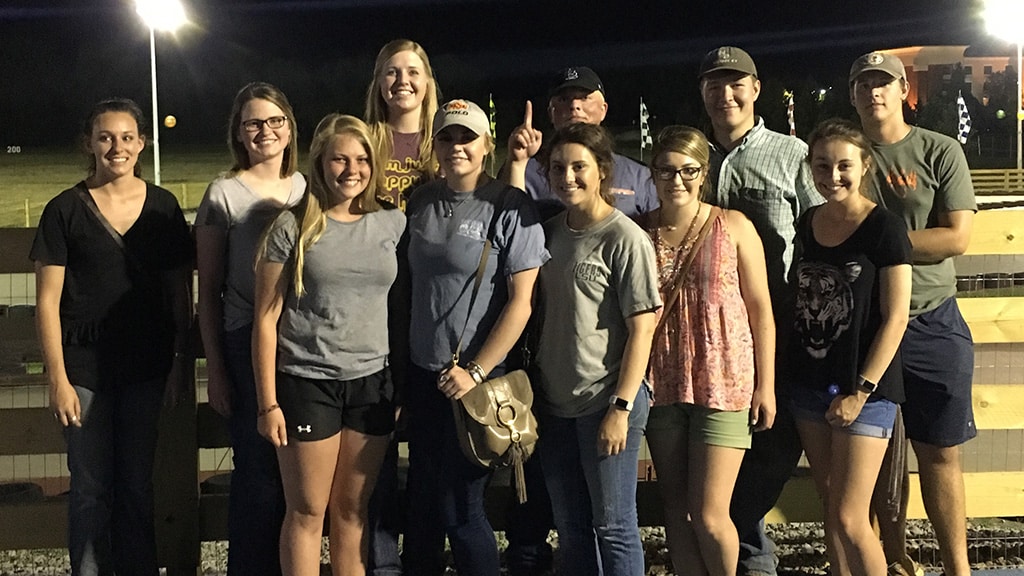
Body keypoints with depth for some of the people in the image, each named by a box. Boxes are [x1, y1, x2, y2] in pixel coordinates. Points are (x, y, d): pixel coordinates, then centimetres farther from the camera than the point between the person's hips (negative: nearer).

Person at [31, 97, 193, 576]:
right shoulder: (64, 210, -4)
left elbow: (179, 292, 7)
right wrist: (58, 378, -8)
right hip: (85, 365, -2)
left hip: (147, 365, 2)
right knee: (91, 487, 5)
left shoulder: (163, 206, 3)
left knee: (137, 483, 11)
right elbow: (48, 302, -4)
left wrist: (180, 361, 1)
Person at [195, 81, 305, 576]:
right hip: (248, 345, -3)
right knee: (258, 472, -1)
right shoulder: (224, 194, -2)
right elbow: (208, 291, -1)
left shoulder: (307, 188, 9)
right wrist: (215, 369, -4)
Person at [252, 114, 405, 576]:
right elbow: (266, 319, -4)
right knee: (307, 512, 5)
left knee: (352, 511, 11)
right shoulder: (292, 227, -4)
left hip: (372, 383, 3)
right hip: (306, 383, -2)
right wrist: (268, 402, -7)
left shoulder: (394, 225, 4)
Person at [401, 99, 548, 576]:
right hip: (422, 373, 6)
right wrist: (400, 365, 10)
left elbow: (522, 300, -13)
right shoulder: (420, 202, 7)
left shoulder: (510, 208, -10)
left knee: (459, 509, 0)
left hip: (475, 377, -6)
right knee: (421, 500, 14)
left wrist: (476, 372, -15)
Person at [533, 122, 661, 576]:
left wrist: (621, 408, -17)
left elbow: (641, 329, -14)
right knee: (570, 529, 16)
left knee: (612, 527, 3)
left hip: (606, 404, -7)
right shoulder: (550, 231, 9)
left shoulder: (625, 239, -11)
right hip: (554, 403, 7)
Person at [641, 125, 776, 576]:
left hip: (722, 383, -3)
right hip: (662, 386, 3)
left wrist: (765, 386, -3)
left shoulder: (733, 227, -2)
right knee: (676, 510, 10)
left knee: (709, 516, -5)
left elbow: (761, 310, 0)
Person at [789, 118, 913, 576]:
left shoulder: (884, 228, -10)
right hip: (810, 384, 6)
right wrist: (790, 374, 7)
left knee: (848, 520, -7)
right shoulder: (807, 224, 7)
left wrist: (860, 392, -14)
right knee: (831, 509, 12)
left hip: (864, 389, -6)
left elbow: (895, 318, -12)